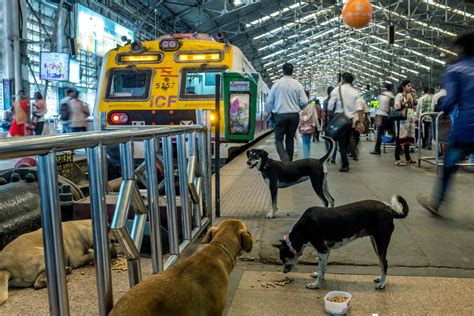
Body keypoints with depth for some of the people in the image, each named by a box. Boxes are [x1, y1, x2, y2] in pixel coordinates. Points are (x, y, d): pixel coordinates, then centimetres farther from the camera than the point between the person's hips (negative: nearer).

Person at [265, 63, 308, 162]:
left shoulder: (277, 84, -3)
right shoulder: (298, 85, -1)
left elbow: (269, 101, 1)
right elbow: (304, 102, -3)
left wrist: (268, 112, 19)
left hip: (280, 115, -2)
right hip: (294, 115, 2)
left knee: (279, 139, 4)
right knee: (290, 139, 15)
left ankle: (285, 160, -17)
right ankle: (289, 162, 20)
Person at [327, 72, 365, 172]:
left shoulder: (337, 90, -5)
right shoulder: (355, 92, 6)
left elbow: (330, 107, -8)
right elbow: (359, 108, -5)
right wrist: (360, 122, -7)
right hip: (351, 119, 4)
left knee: (342, 142, 1)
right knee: (347, 141, 17)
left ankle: (345, 165, -5)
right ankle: (344, 160, 27)